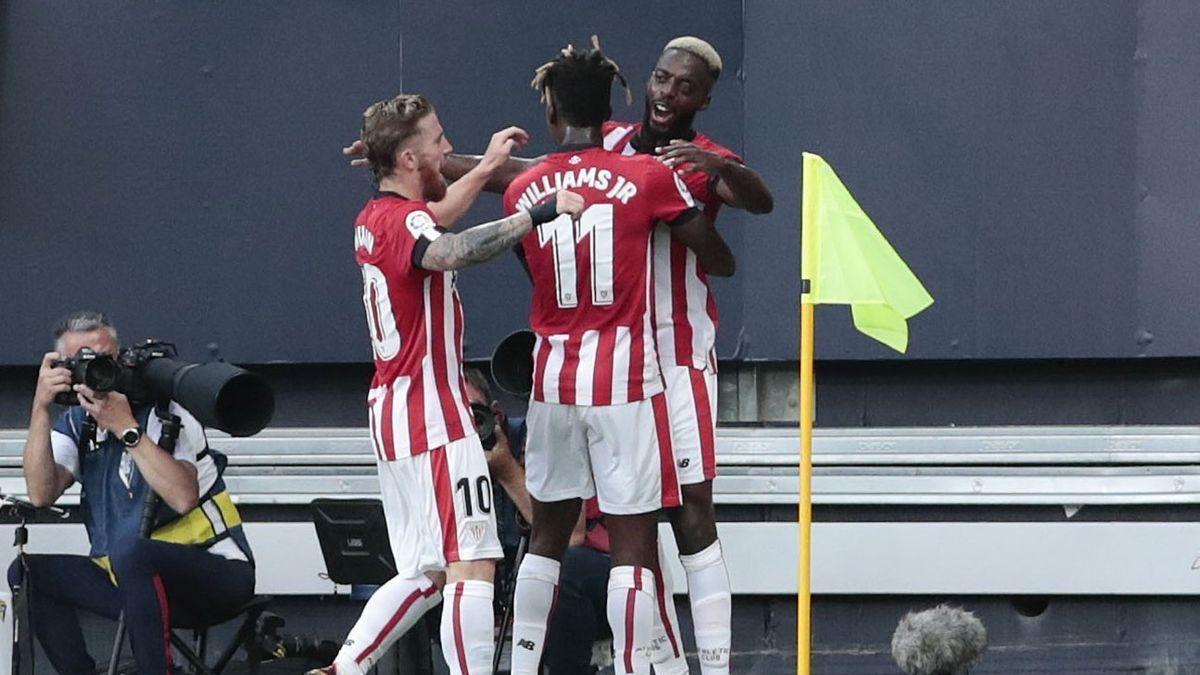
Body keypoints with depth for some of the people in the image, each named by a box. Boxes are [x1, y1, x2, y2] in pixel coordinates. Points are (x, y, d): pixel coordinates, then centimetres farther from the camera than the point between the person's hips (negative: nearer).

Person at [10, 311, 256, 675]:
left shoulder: (164, 414, -11)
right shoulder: (77, 424, 7)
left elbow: (183, 497, -27)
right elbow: (41, 494, -9)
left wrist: (126, 429, -25)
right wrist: (40, 409, -15)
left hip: (216, 573, -7)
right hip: (130, 578, 7)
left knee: (129, 550, -36)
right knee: (28, 573, 0)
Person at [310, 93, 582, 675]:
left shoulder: (373, 219, 15)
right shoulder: (403, 220, -15)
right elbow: (450, 252, -38)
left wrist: (487, 165, 38)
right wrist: (539, 213, -41)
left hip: (392, 411, 10)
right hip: (431, 414, -10)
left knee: (423, 574, 16)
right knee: (472, 564, -14)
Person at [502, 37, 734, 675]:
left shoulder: (523, 190, 4)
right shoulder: (648, 176, -6)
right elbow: (720, 260, 3)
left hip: (554, 376, 4)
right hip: (626, 379, -4)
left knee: (547, 533, 15)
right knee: (633, 542, -3)